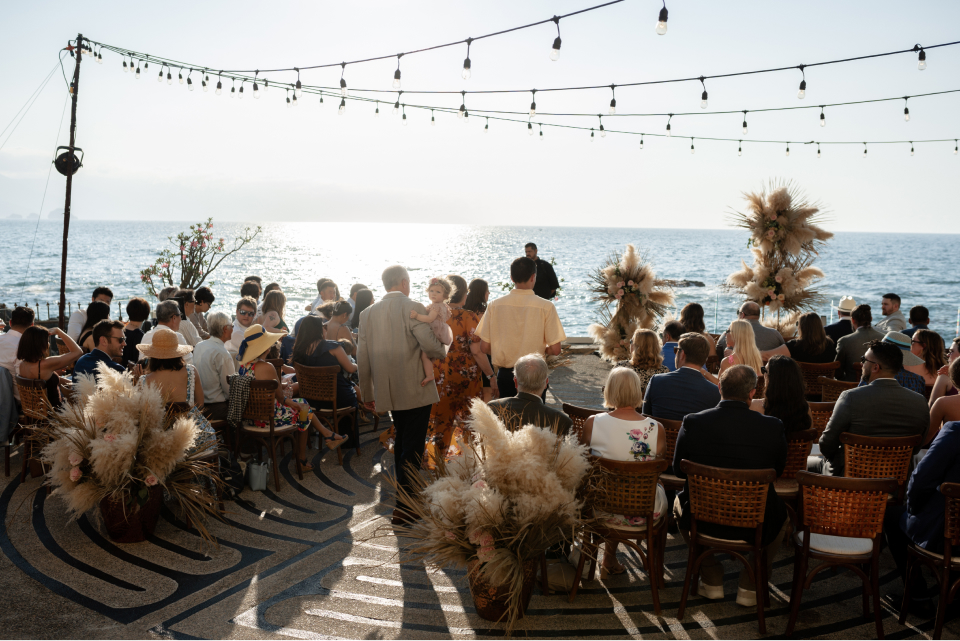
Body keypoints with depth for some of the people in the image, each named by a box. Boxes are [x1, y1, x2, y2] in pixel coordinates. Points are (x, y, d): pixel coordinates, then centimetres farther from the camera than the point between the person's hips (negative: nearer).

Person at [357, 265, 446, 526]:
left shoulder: (368, 313, 4)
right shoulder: (413, 308, -12)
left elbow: (362, 357, 7)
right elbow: (430, 345, -21)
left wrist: (367, 394, 16)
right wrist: (443, 351, 3)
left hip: (388, 392, 6)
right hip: (416, 391, -6)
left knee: (402, 442, 22)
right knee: (412, 448, 0)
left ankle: (405, 495, 32)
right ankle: (403, 507, -1)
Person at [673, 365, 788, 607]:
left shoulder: (692, 423, -13)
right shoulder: (772, 427, -13)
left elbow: (679, 470, 2)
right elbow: (778, 470, 5)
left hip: (702, 521, 1)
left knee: (679, 502, 35)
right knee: (781, 512, 34)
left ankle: (711, 580, 38)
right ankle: (750, 587, 34)